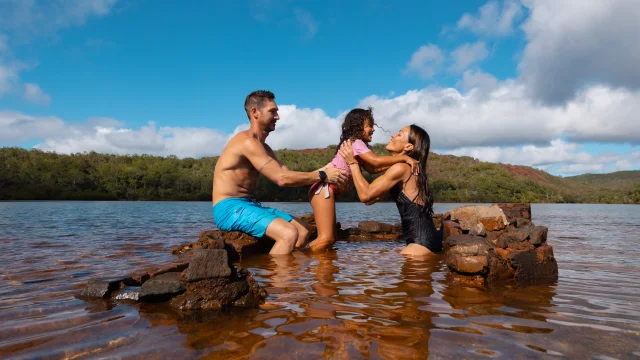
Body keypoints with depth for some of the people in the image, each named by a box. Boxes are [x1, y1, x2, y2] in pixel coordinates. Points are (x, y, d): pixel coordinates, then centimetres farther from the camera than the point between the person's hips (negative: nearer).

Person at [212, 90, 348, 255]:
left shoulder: (263, 147, 17)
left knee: (303, 229, 6)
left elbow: (287, 175, 7)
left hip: (249, 204, 10)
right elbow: (282, 178, -22)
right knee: (289, 233, -27)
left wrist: (326, 175, -4)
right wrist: (322, 175, -16)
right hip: (229, 208, -10)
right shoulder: (247, 142, -16)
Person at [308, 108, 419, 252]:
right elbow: (376, 161, -21)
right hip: (324, 188, -10)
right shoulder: (355, 142, -8)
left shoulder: (357, 144, 22)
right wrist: (404, 158, -17)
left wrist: (396, 162, 6)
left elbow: (372, 168, 15)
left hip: (327, 190, 10)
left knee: (330, 238, 10)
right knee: (326, 238, -14)